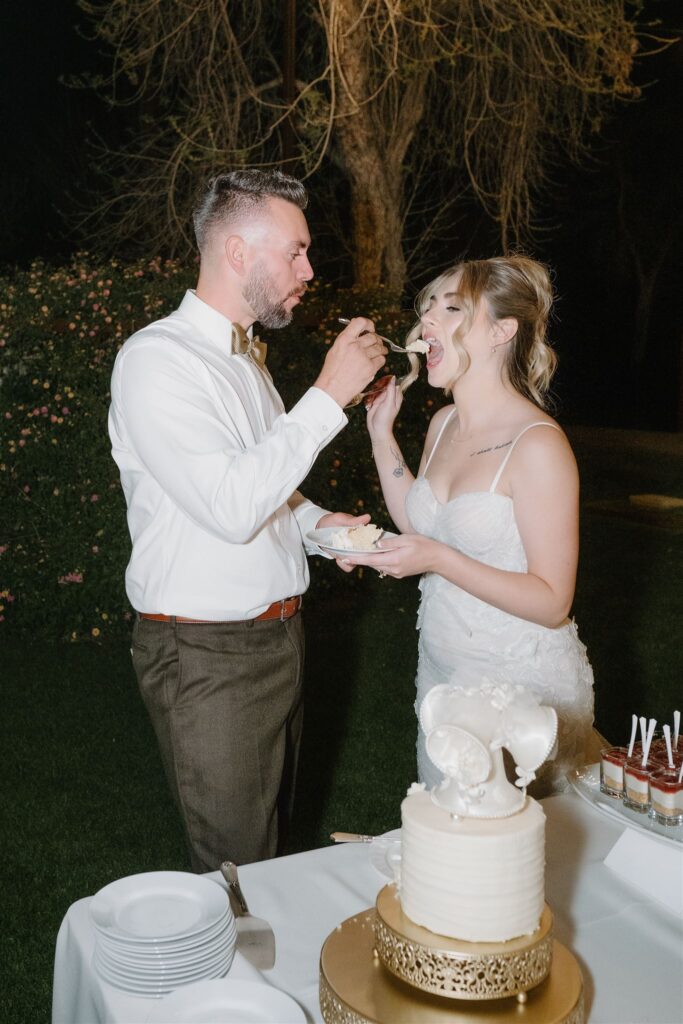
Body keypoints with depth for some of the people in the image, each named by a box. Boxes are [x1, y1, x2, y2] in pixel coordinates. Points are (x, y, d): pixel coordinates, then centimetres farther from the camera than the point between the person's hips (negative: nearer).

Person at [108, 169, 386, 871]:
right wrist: (328, 394, -26)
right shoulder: (157, 359, -18)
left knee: (271, 839, 22)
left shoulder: (242, 353, 12)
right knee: (236, 872, 4)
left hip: (274, 633, 9)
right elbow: (231, 507, -29)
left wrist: (316, 521, 5)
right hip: (208, 654, -9)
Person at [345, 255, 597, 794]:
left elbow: (552, 602, -20)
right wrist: (382, 432, 6)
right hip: (442, 670, 7)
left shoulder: (538, 444, -21)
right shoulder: (444, 425, 2)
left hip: (523, 685, -7)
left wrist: (439, 559, -29)